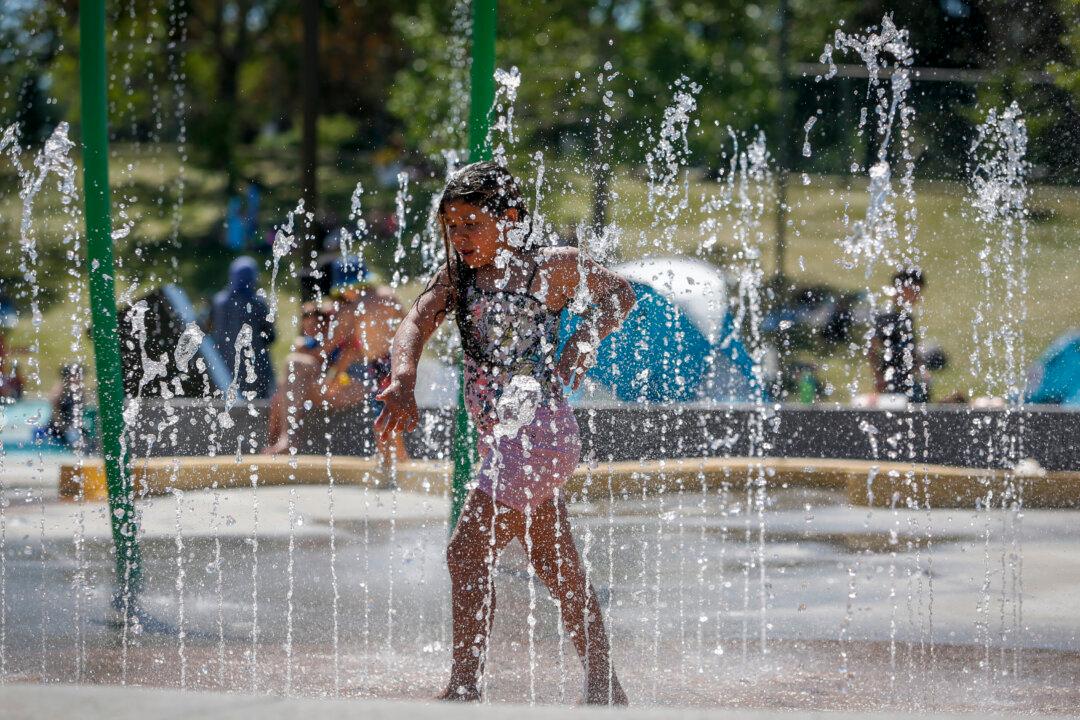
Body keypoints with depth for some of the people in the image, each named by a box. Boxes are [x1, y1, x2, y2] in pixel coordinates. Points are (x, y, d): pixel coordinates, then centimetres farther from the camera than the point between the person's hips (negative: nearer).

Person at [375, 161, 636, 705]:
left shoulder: (551, 268, -6)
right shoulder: (457, 276, 7)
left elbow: (620, 294, 10)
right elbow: (417, 322, -12)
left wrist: (583, 343, -5)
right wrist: (403, 381, -31)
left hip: (538, 431, -7)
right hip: (498, 437, 7)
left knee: (469, 552, -14)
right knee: (559, 567, 14)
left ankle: (464, 685, -12)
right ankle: (603, 688, 24)